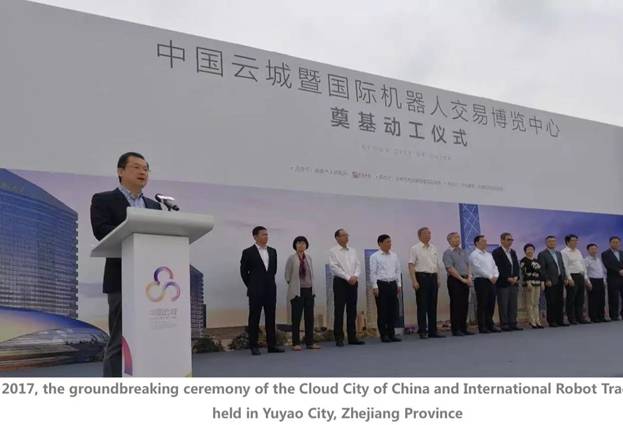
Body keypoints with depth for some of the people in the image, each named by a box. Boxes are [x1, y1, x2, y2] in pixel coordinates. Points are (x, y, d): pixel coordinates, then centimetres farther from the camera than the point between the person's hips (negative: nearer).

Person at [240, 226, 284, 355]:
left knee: (270, 318, 6)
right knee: (254, 318, 1)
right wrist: (251, 286, 4)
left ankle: (272, 345, 12)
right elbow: (243, 272, 1)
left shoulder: (272, 251, 10)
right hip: (256, 291, -4)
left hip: (270, 290, 4)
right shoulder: (248, 252, -4)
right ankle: (254, 346, 6)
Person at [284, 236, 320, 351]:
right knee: (296, 318, 1)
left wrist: (312, 287, 10)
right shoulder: (291, 258, -6)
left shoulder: (308, 257, 8)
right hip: (297, 291, -5)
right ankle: (296, 343, 8)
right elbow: (287, 276, -2)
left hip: (309, 290, 5)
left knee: (309, 317, 7)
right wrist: (294, 285, 3)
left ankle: (310, 342, 15)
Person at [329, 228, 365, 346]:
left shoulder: (353, 251, 15)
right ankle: (339, 338, 2)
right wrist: (347, 277, -16)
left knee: (352, 311, 8)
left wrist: (355, 276, -10)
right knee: (339, 311, -3)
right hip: (340, 282, -5)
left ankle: (352, 337, 14)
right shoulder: (333, 251, -2)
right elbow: (334, 267, -12)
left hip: (353, 282, 5)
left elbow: (358, 265, 10)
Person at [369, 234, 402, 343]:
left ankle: (391, 334, 14)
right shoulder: (375, 256, -3)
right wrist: (375, 286, -11)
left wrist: (399, 284, 10)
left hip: (392, 284, 5)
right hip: (381, 284, -5)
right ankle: (384, 335, 7)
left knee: (393, 310, 5)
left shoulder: (394, 255, 12)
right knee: (382, 311, 0)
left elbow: (398, 270, 15)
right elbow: (373, 273, -6)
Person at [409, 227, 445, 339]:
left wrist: (438, 279, 12)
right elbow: (411, 266, -10)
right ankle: (422, 331, 4)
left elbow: (437, 265, 18)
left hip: (433, 277, 6)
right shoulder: (415, 248, -4)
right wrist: (414, 281, -17)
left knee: (433, 305, 8)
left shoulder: (433, 248, 14)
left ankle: (433, 331, 15)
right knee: (422, 305, -2)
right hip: (422, 277, -6)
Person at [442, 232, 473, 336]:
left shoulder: (463, 251, 16)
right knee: (455, 305, -4)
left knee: (465, 305, 8)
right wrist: (462, 279, -13)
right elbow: (450, 269, -12)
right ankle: (456, 329, 1)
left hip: (465, 280, 7)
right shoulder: (448, 253, -5)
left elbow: (468, 265, 13)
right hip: (454, 280, -6)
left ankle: (463, 328, 15)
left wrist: (469, 277, -3)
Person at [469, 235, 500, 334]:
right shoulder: (474, 255, -5)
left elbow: (494, 266, 15)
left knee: (491, 303, 9)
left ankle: (490, 324, 18)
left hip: (492, 281, 7)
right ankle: (482, 327, 1)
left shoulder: (489, 255, 19)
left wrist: (495, 276, -4)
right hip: (481, 281, -7)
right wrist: (490, 276, -15)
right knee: (482, 305, -4)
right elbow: (479, 269, -15)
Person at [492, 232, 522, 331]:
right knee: (503, 305, -2)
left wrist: (516, 277, -1)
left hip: (514, 282, 7)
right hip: (502, 283, -7)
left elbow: (516, 266, 16)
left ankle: (513, 324, 12)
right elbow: (497, 268, -12)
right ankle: (504, 325, 2)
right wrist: (507, 278, -14)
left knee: (513, 305, 7)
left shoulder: (513, 252, 16)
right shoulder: (496, 252, -6)